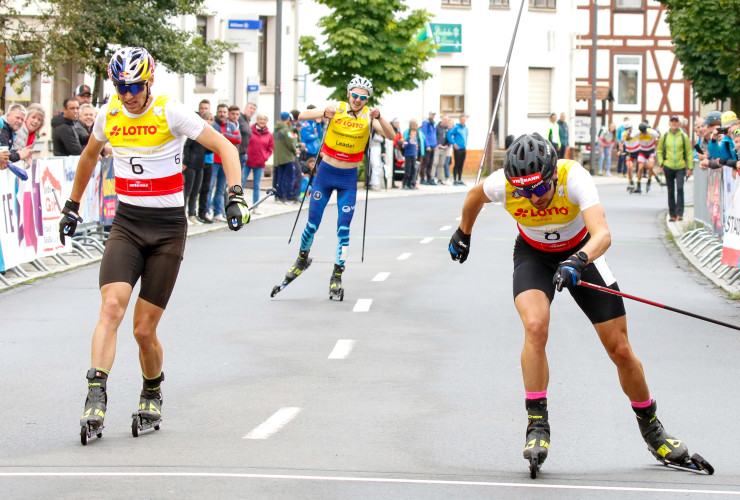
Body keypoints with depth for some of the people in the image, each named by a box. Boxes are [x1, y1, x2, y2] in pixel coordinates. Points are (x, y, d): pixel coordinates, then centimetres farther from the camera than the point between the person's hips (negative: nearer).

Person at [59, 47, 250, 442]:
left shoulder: (171, 114, -9)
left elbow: (226, 148, -8)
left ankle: (152, 392, 27)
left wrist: (235, 196, -21)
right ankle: (95, 399, -28)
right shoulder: (108, 116, 4)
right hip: (126, 225, 3)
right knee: (112, 306, -22)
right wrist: (71, 206, 31)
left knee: (144, 330, -2)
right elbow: (89, 156, 24)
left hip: (167, 229, -3)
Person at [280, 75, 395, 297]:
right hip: (325, 172, 0)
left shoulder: (368, 116, -6)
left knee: (343, 228, -5)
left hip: (348, 178, 0)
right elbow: (302, 117, -15)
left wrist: (378, 118, -36)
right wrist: (324, 113, -35)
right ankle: (302, 259, 31)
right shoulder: (337, 108, -8)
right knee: (312, 223, 3)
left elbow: (391, 136, -18)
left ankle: (337, 277, 3)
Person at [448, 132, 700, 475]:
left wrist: (577, 261, -65)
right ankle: (537, 424, -18)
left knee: (620, 350, -1)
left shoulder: (575, 177, -35)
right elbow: (476, 196, -2)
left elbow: (603, 234, -47)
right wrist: (463, 233, 14)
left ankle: (650, 427, 23)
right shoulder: (502, 184, -28)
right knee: (535, 326, -30)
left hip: (581, 253, -1)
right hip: (533, 256, 1)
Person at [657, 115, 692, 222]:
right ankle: (672, 214, 15)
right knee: (671, 191, 7)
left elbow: (689, 152, 4)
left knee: (680, 189, -16)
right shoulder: (664, 136, 4)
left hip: (681, 167, -2)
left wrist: (690, 167, 0)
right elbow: (659, 150, 14)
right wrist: (661, 163, 2)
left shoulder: (684, 136, 0)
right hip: (668, 168, 2)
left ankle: (679, 213, -13)